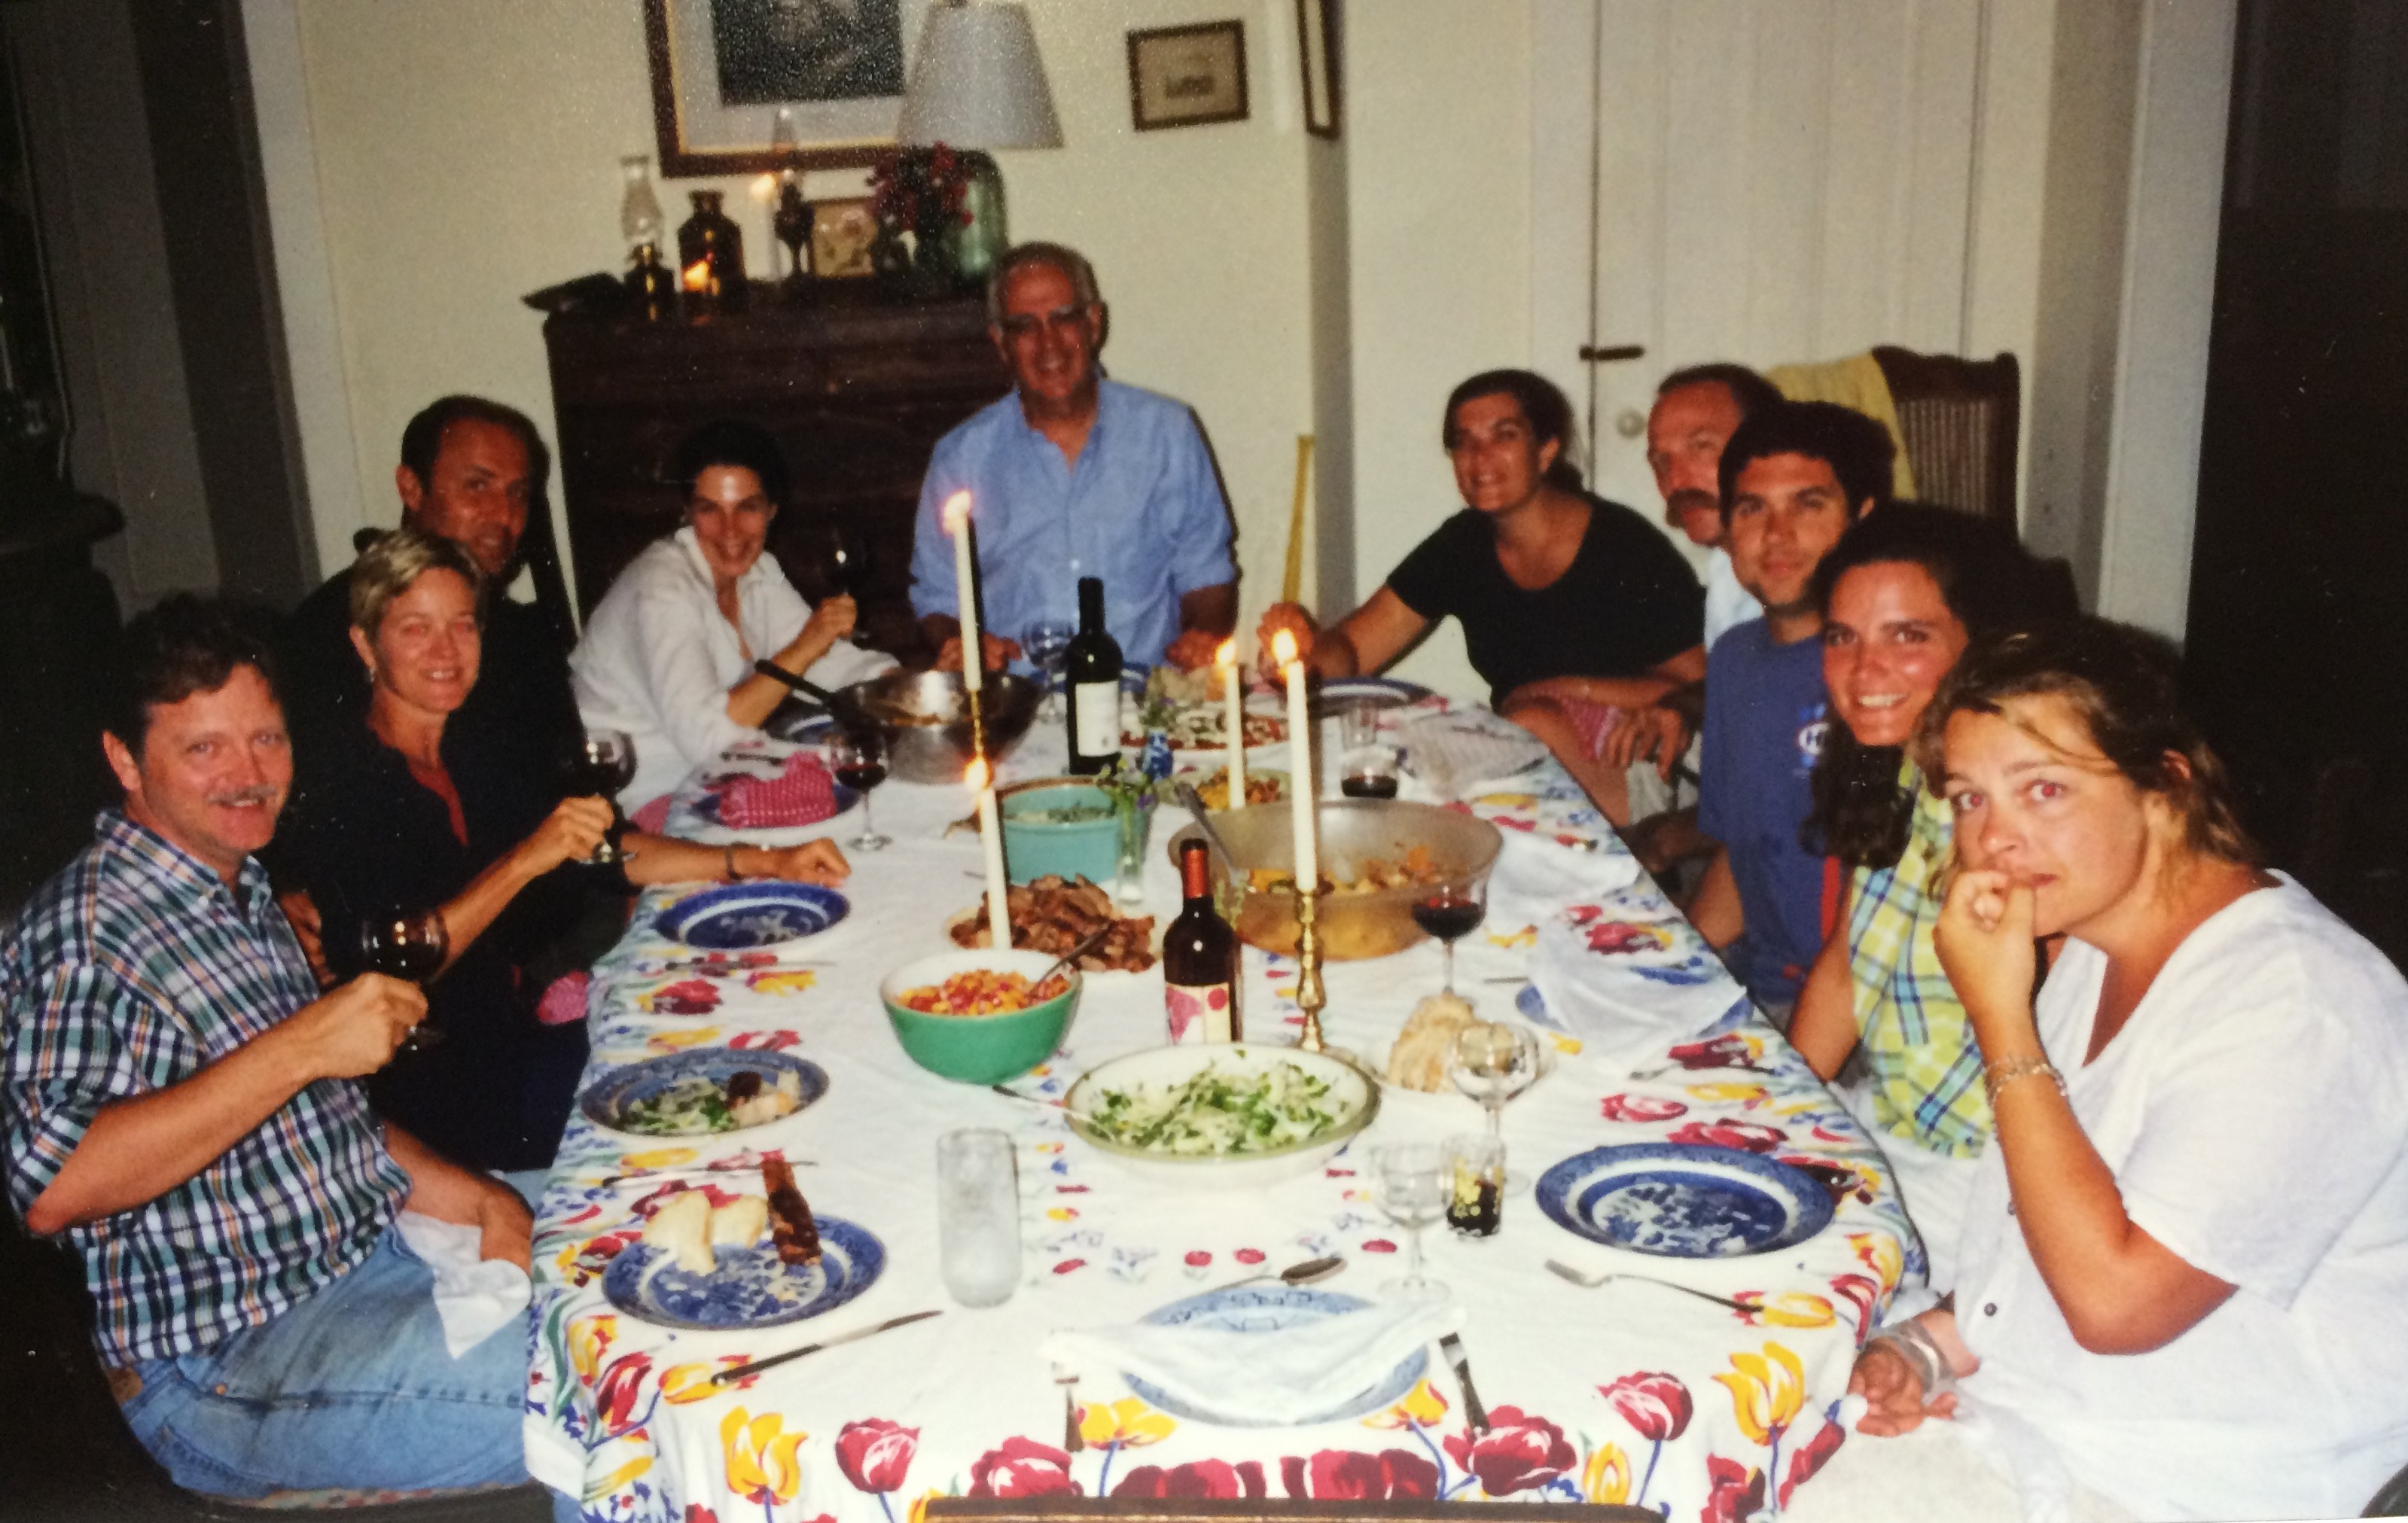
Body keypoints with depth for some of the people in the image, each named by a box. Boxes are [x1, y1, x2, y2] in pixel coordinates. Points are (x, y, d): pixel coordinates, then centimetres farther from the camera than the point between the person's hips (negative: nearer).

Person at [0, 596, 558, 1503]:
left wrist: (470, 1199, 4)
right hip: (229, 1368, -8)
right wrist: (298, 1048, -30)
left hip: (379, 1252, 9)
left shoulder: (242, 894, 13)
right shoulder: (84, 930, -15)